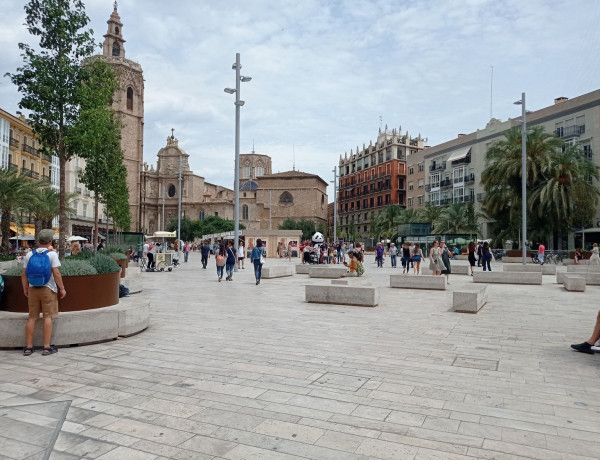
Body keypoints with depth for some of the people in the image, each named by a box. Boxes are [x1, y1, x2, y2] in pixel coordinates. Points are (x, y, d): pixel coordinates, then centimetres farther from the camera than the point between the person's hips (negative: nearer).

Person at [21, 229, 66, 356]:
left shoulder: (30, 254, 4)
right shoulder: (52, 254, -8)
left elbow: (23, 274, 6)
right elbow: (56, 273, -14)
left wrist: (25, 288, 18)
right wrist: (62, 289, -6)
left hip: (33, 289, 4)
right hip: (48, 289, -4)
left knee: (32, 318, 9)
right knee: (48, 317, 1)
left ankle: (28, 347, 13)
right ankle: (47, 347, 1)